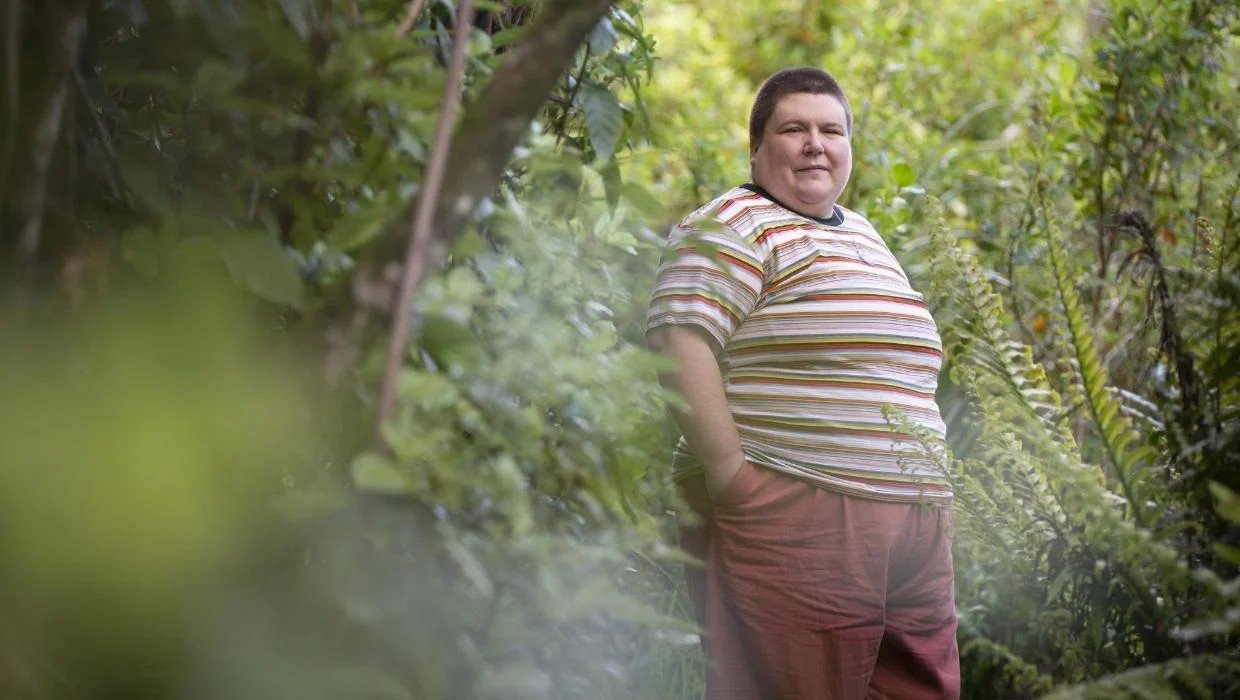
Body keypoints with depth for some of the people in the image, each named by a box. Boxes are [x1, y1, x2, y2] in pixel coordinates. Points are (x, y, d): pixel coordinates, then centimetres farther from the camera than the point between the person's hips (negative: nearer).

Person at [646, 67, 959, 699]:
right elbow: (678, 347, -15)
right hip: (794, 522, -8)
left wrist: (927, 494, 18)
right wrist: (732, 480, -21)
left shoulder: (864, 236, 24)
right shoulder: (738, 226, -2)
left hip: (915, 524, 8)